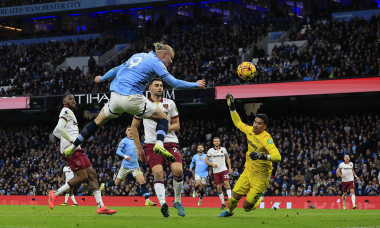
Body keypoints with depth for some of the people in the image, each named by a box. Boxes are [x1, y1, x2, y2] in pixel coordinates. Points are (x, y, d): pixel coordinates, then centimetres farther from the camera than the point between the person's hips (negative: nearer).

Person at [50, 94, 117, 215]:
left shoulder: (69, 113, 26)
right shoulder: (66, 111, -4)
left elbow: (56, 132, 33)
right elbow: (59, 128, -20)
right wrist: (72, 141, -17)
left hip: (76, 149, 10)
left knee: (92, 174, 2)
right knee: (82, 177, -15)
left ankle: (101, 206, -3)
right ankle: (55, 193, -4)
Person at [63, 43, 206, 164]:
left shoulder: (138, 56, 22)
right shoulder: (156, 62, 2)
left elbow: (117, 70, 30)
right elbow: (174, 83, -3)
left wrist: (102, 78, 46)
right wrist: (196, 84, 8)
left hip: (115, 97, 6)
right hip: (132, 98, -6)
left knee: (98, 121, 23)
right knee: (162, 118, 9)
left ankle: (72, 147, 23)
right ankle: (159, 144, -17)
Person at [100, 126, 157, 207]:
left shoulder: (135, 141, 15)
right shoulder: (124, 141, -3)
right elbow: (118, 151, -13)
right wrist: (125, 156, -28)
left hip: (135, 166, 4)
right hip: (125, 166, -4)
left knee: (143, 182, -12)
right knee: (117, 183, 9)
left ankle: (147, 201, -15)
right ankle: (104, 185, 37)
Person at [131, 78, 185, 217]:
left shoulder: (170, 103, 11)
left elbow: (177, 125, 13)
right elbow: (134, 126, 17)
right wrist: (139, 147, 11)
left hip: (170, 142, 1)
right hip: (152, 144, -1)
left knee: (178, 170, -17)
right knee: (158, 172, -22)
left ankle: (177, 201, 3)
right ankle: (163, 203, -35)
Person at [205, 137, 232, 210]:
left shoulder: (223, 149, 7)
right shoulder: (210, 150, 3)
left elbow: (227, 158, 18)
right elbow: (206, 160, 5)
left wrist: (230, 168, 10)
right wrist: (212, 164, -12)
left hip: (224, 170, 0)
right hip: (216, 171, 0)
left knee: (226, 183, -21)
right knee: (219, 187, -1)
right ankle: (223, 203, 10)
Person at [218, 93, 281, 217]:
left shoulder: (266, 138, -24)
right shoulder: (249, 130, -2)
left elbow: (277, 156, -35)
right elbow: (238, 123, 20)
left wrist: (263, 156, -51)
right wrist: (231, 107, 14)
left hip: (261, 176, -6)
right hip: (248, 171, 6)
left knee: (247, 206, -7)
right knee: (235, 197, 0)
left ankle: (259, 198, 27)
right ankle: (229, 211, 33)